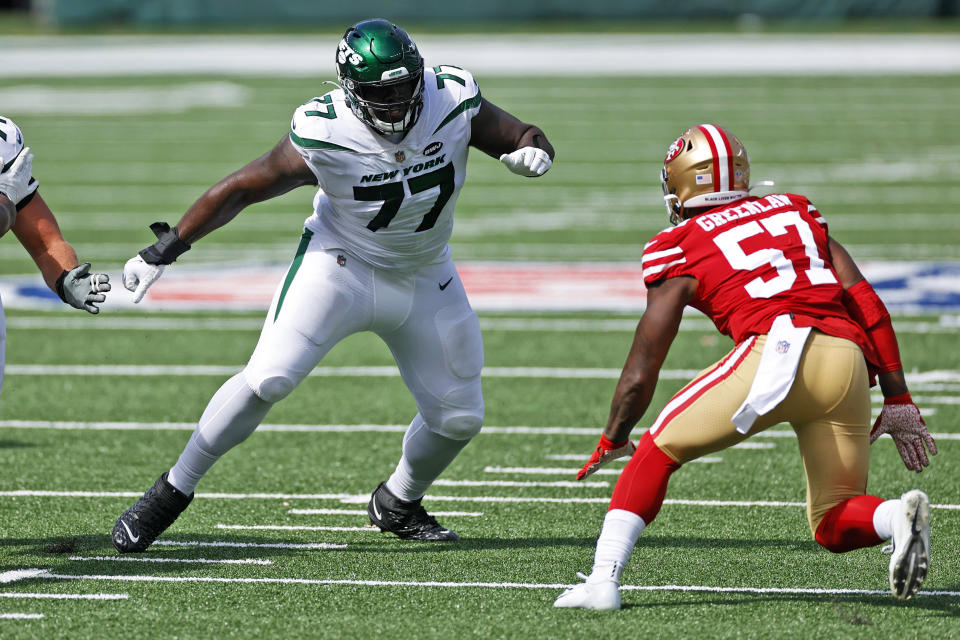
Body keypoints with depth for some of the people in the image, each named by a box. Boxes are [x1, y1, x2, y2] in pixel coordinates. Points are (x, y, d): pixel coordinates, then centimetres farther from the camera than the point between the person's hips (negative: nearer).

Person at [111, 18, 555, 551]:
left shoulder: (452, 99, -19)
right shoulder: (323, 134, -27)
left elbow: (520, 138, -3)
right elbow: (241, 189, -16)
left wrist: (531, 151, -29)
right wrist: (163, 250, -15)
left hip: (424, 281, 4)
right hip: (339, 265, -4)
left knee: (459, 418, 9)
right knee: (267, 381, -21)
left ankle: (397, 504, 38)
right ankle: (171, 491, -6)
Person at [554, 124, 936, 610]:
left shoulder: (680, 247, 16)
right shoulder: (797, 211, 28)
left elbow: (642, 371, 17)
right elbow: (866, 303, 20)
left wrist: (613, 441, 33)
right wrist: (898, 400, 22)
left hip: (778, 351, -4)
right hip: (849, 363, 4)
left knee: (656, 452, 13)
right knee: (835, 527, 17)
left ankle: (602, 580, 1)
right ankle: (898, 517, -15)